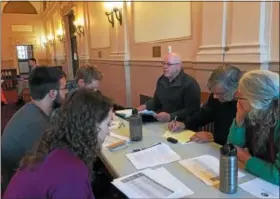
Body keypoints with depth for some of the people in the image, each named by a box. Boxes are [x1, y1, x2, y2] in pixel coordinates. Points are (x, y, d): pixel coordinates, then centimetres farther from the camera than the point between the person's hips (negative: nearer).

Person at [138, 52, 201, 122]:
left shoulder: (190, 84, -12)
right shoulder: (161, 80, 12)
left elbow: (192, 110, -21)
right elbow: (156, 101, 23)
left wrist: (170, 117, -31)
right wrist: (145, 106, 4)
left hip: (181, 124, -7)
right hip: (162, 121, 7)